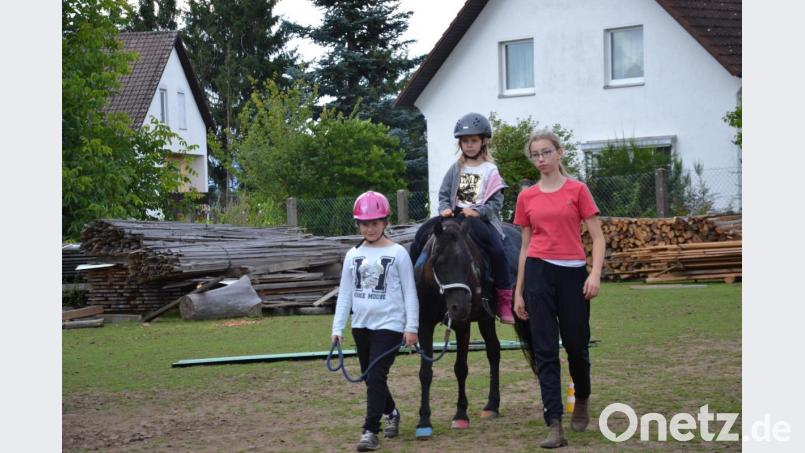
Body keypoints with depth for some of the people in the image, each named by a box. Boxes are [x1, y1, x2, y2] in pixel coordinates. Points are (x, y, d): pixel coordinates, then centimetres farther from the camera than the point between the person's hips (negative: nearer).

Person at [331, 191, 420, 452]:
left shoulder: (397, 253, -4)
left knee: (376, 376, -14)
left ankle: (371, 431, -13)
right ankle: (391, 413, 39)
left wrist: (411, 327, -10)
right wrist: (337, 328, 4)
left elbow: (409, 292, -4)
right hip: (361, 325, 5)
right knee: (370, 377, 15)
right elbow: (345, 293, 9)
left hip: (389, 325, -5)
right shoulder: (353, 255, 7)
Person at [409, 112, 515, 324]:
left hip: (481, 218, -4)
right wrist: (445, 209, -8)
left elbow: (496, 202, -4)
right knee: (421, 234, -13)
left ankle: (505, 301, -22)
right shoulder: (456, 169, 13)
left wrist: (477, 211, -19)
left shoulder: (490, 170, 2)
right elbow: (444, 194, 13)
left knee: (496, 249, -28)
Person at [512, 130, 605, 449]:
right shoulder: (527, 197, 9)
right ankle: (554, 428, -6)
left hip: (572, 273, -2)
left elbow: (598, 238, 0)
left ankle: (582, 401, 40)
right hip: (538, 273, 2)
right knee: (545, 351, -4)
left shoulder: (577, 190, 1)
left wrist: (596, 273, -15)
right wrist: (518, 291, 13)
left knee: (576, 346, 9)